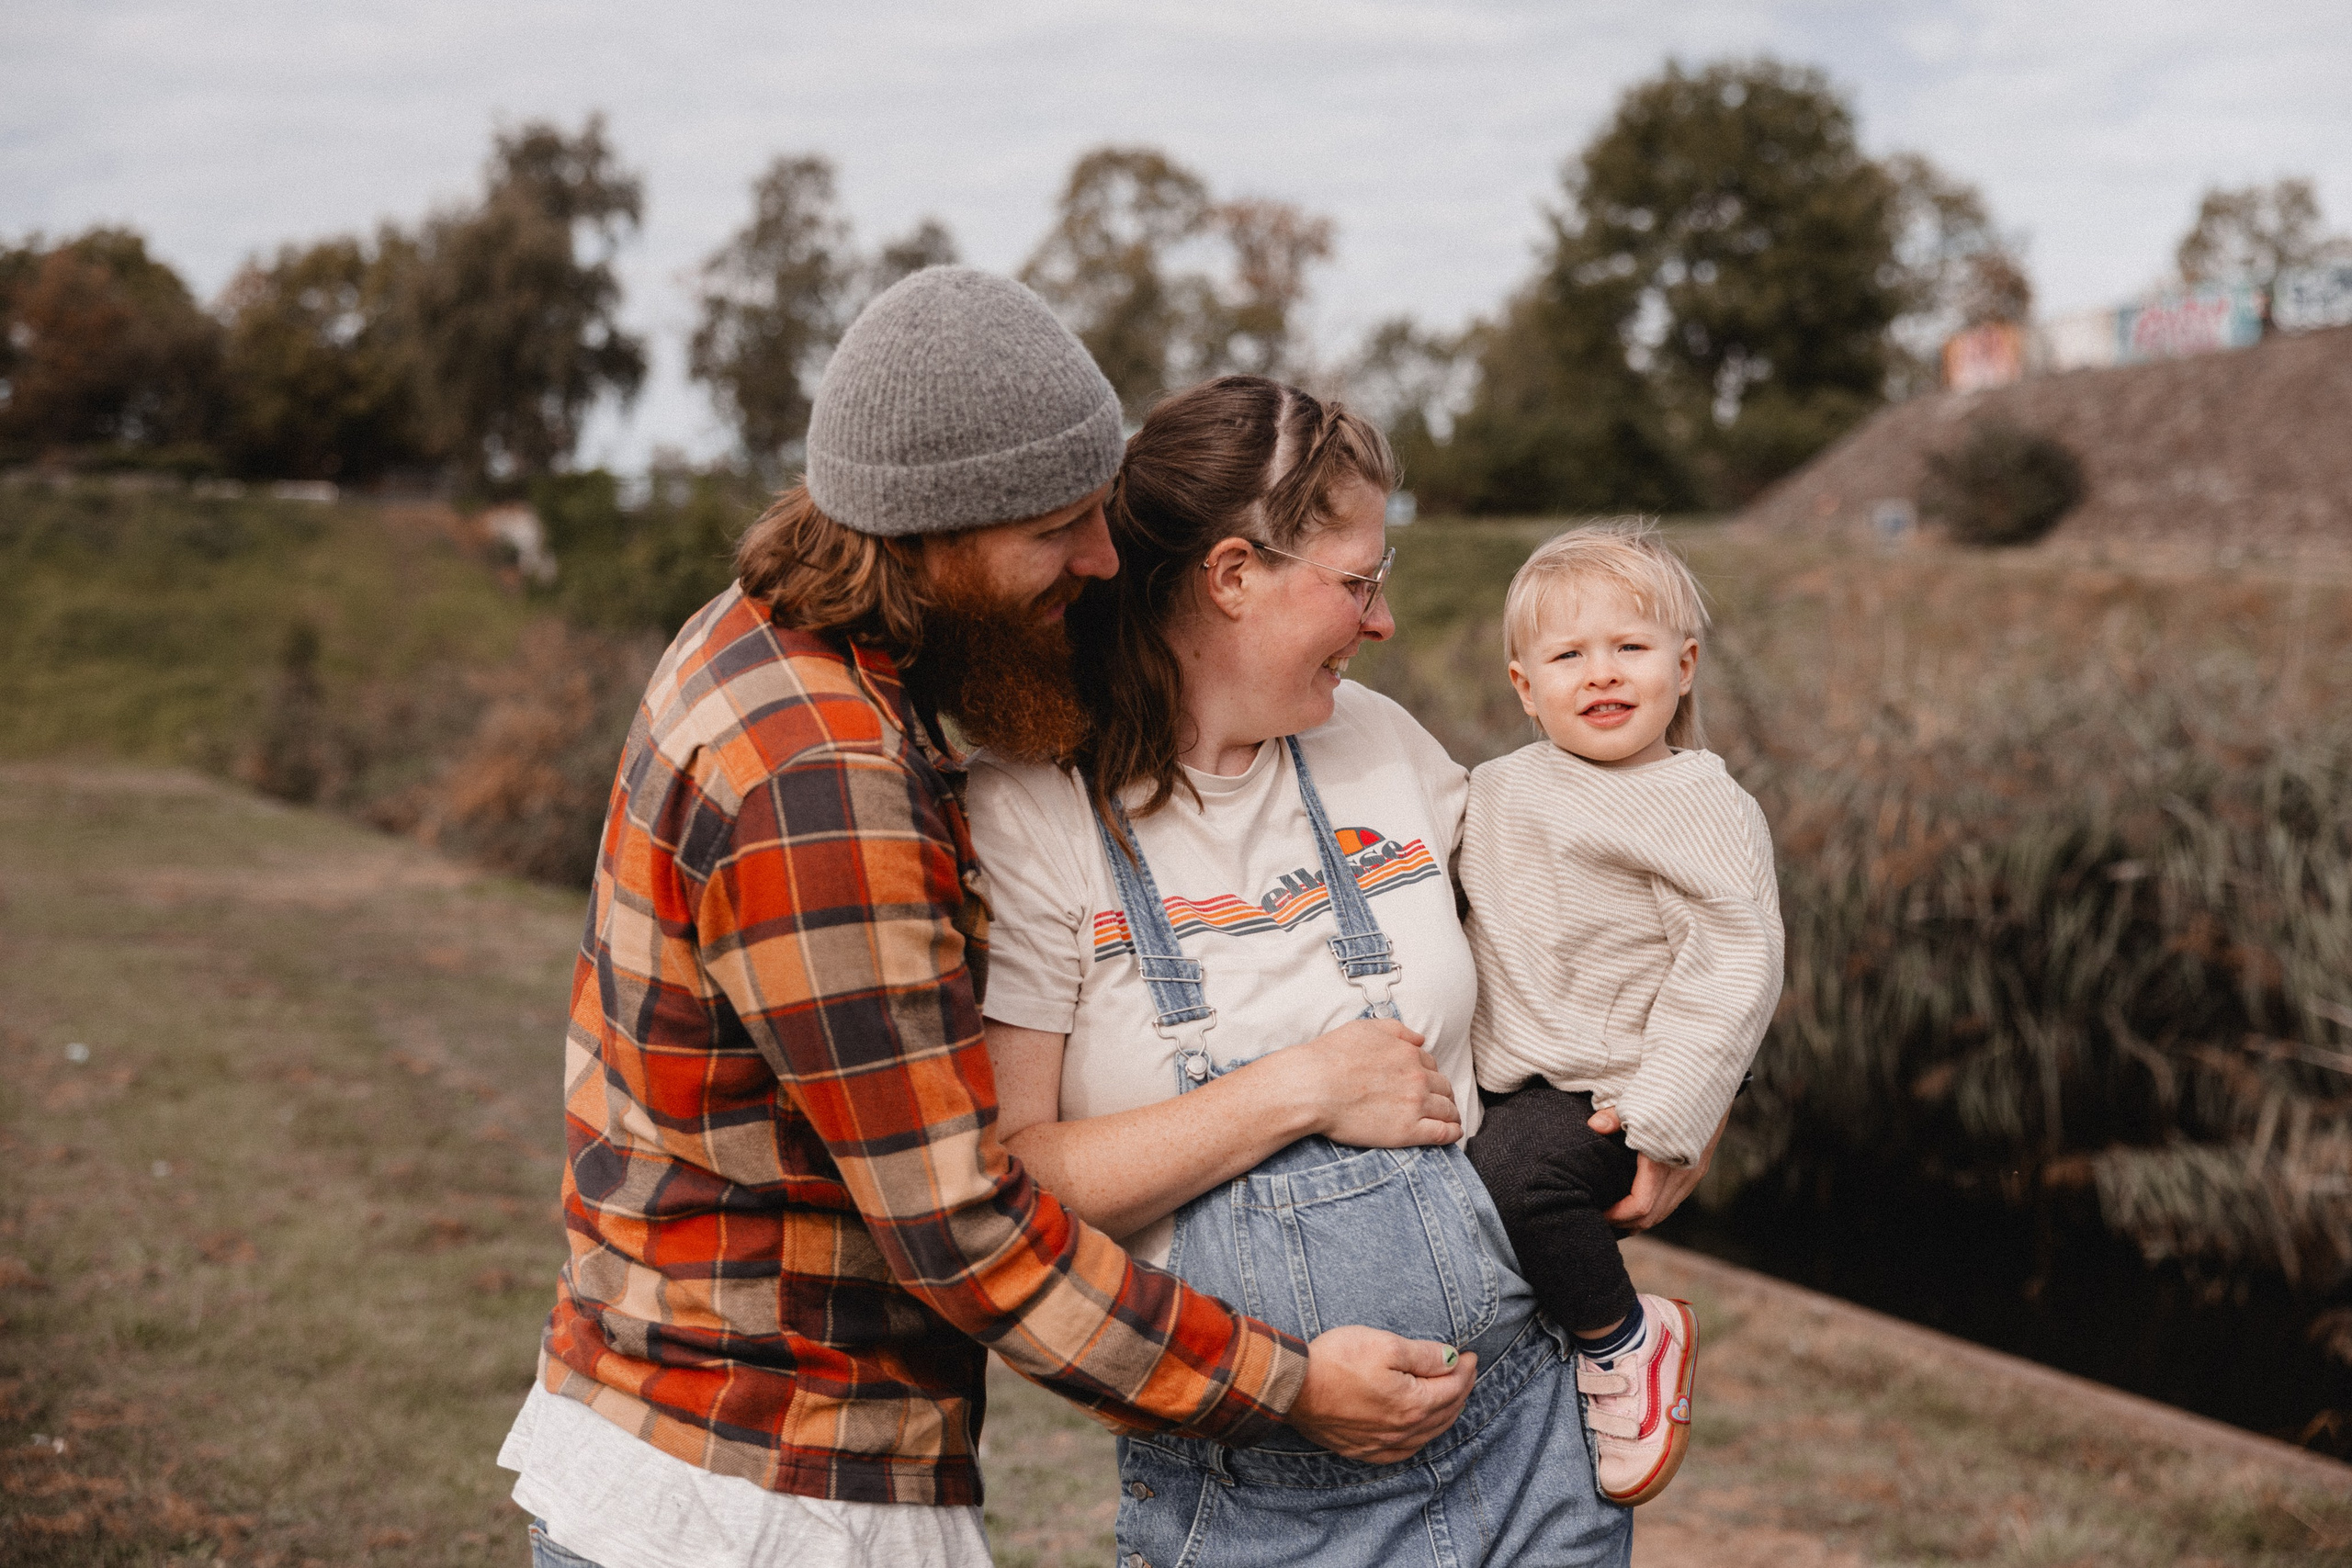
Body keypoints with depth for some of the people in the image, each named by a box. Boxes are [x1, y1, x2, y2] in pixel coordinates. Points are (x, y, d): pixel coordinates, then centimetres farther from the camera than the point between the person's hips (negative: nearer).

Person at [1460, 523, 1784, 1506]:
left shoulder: (1702, 808, -8)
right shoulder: (1496, 793, 11)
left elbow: (1733, 966, -13)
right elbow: (1462, 925, 23)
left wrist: (1663, 1115, -19)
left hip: (1601, 1092, -7)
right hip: (1492, 1078, 7)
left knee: (1515, 1176, -30)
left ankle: (1630, 1341, -7)